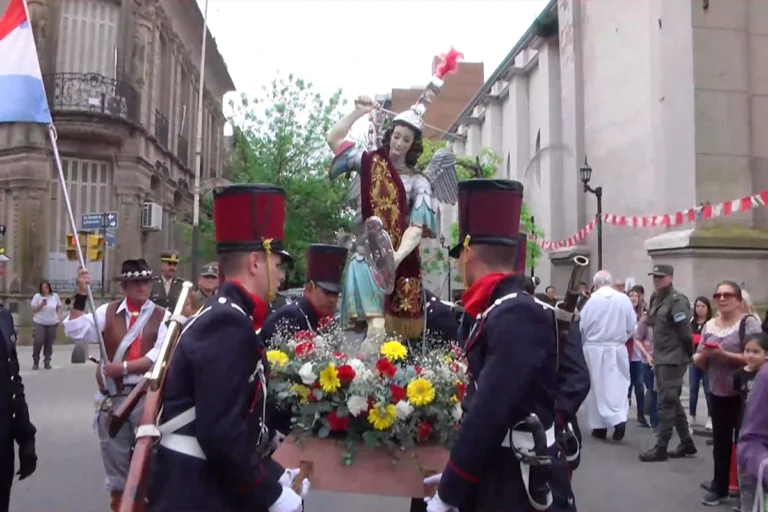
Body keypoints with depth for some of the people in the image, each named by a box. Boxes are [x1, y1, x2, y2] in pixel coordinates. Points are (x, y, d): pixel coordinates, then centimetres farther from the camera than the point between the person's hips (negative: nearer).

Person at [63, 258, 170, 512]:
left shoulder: (162, 316, -2)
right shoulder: (108, 311, 5)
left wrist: (124, 367, -19)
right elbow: (75, 331, -5)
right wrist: (81, 296, -12)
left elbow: (159, 355, -13)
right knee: (115, 456, 13)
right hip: (113, 397, 2)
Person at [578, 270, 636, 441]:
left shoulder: (592, 300, -7)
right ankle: (619, 418, -12)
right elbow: (631, 327, 0)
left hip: (594, 348, -1)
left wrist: (585, 341, 14)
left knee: (596, 387, 7)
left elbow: (582, 326, -4)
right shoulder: (624, 299, -3)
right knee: (618, 385, 7)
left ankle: (599, 426, 13)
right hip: (617, 349, 1)